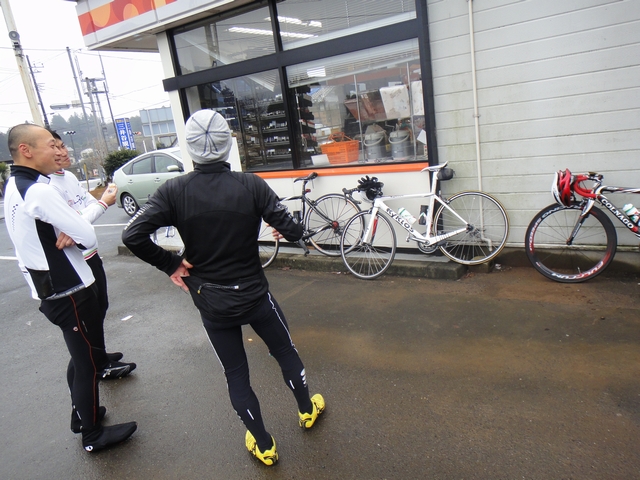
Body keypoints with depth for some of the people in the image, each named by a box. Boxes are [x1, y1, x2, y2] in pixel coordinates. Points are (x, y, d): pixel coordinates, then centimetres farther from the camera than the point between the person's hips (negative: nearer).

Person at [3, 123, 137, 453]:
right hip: (70, 293, -9)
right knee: (88, 362, 5)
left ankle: (83, 412, 41)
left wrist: (66, 233, -9)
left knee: (82, 356, 24)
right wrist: (74, 233, 0)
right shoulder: (40, 191, -22)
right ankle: (93, 435, 20)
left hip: (48, 290, 9)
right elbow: (89, 237, -20)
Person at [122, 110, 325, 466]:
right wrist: (283, 225, 9)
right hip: (254, 294, 0)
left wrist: (171, 264, -4)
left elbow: (133, 235, -18)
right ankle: (307, 410, 46)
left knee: (236, 375, 18)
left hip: (211, 302, 1)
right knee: (286, 352, 25)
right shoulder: (251, 185, -14)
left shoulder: (174, 191, -11)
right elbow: (293, 231, -15)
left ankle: (263, 445, 33)